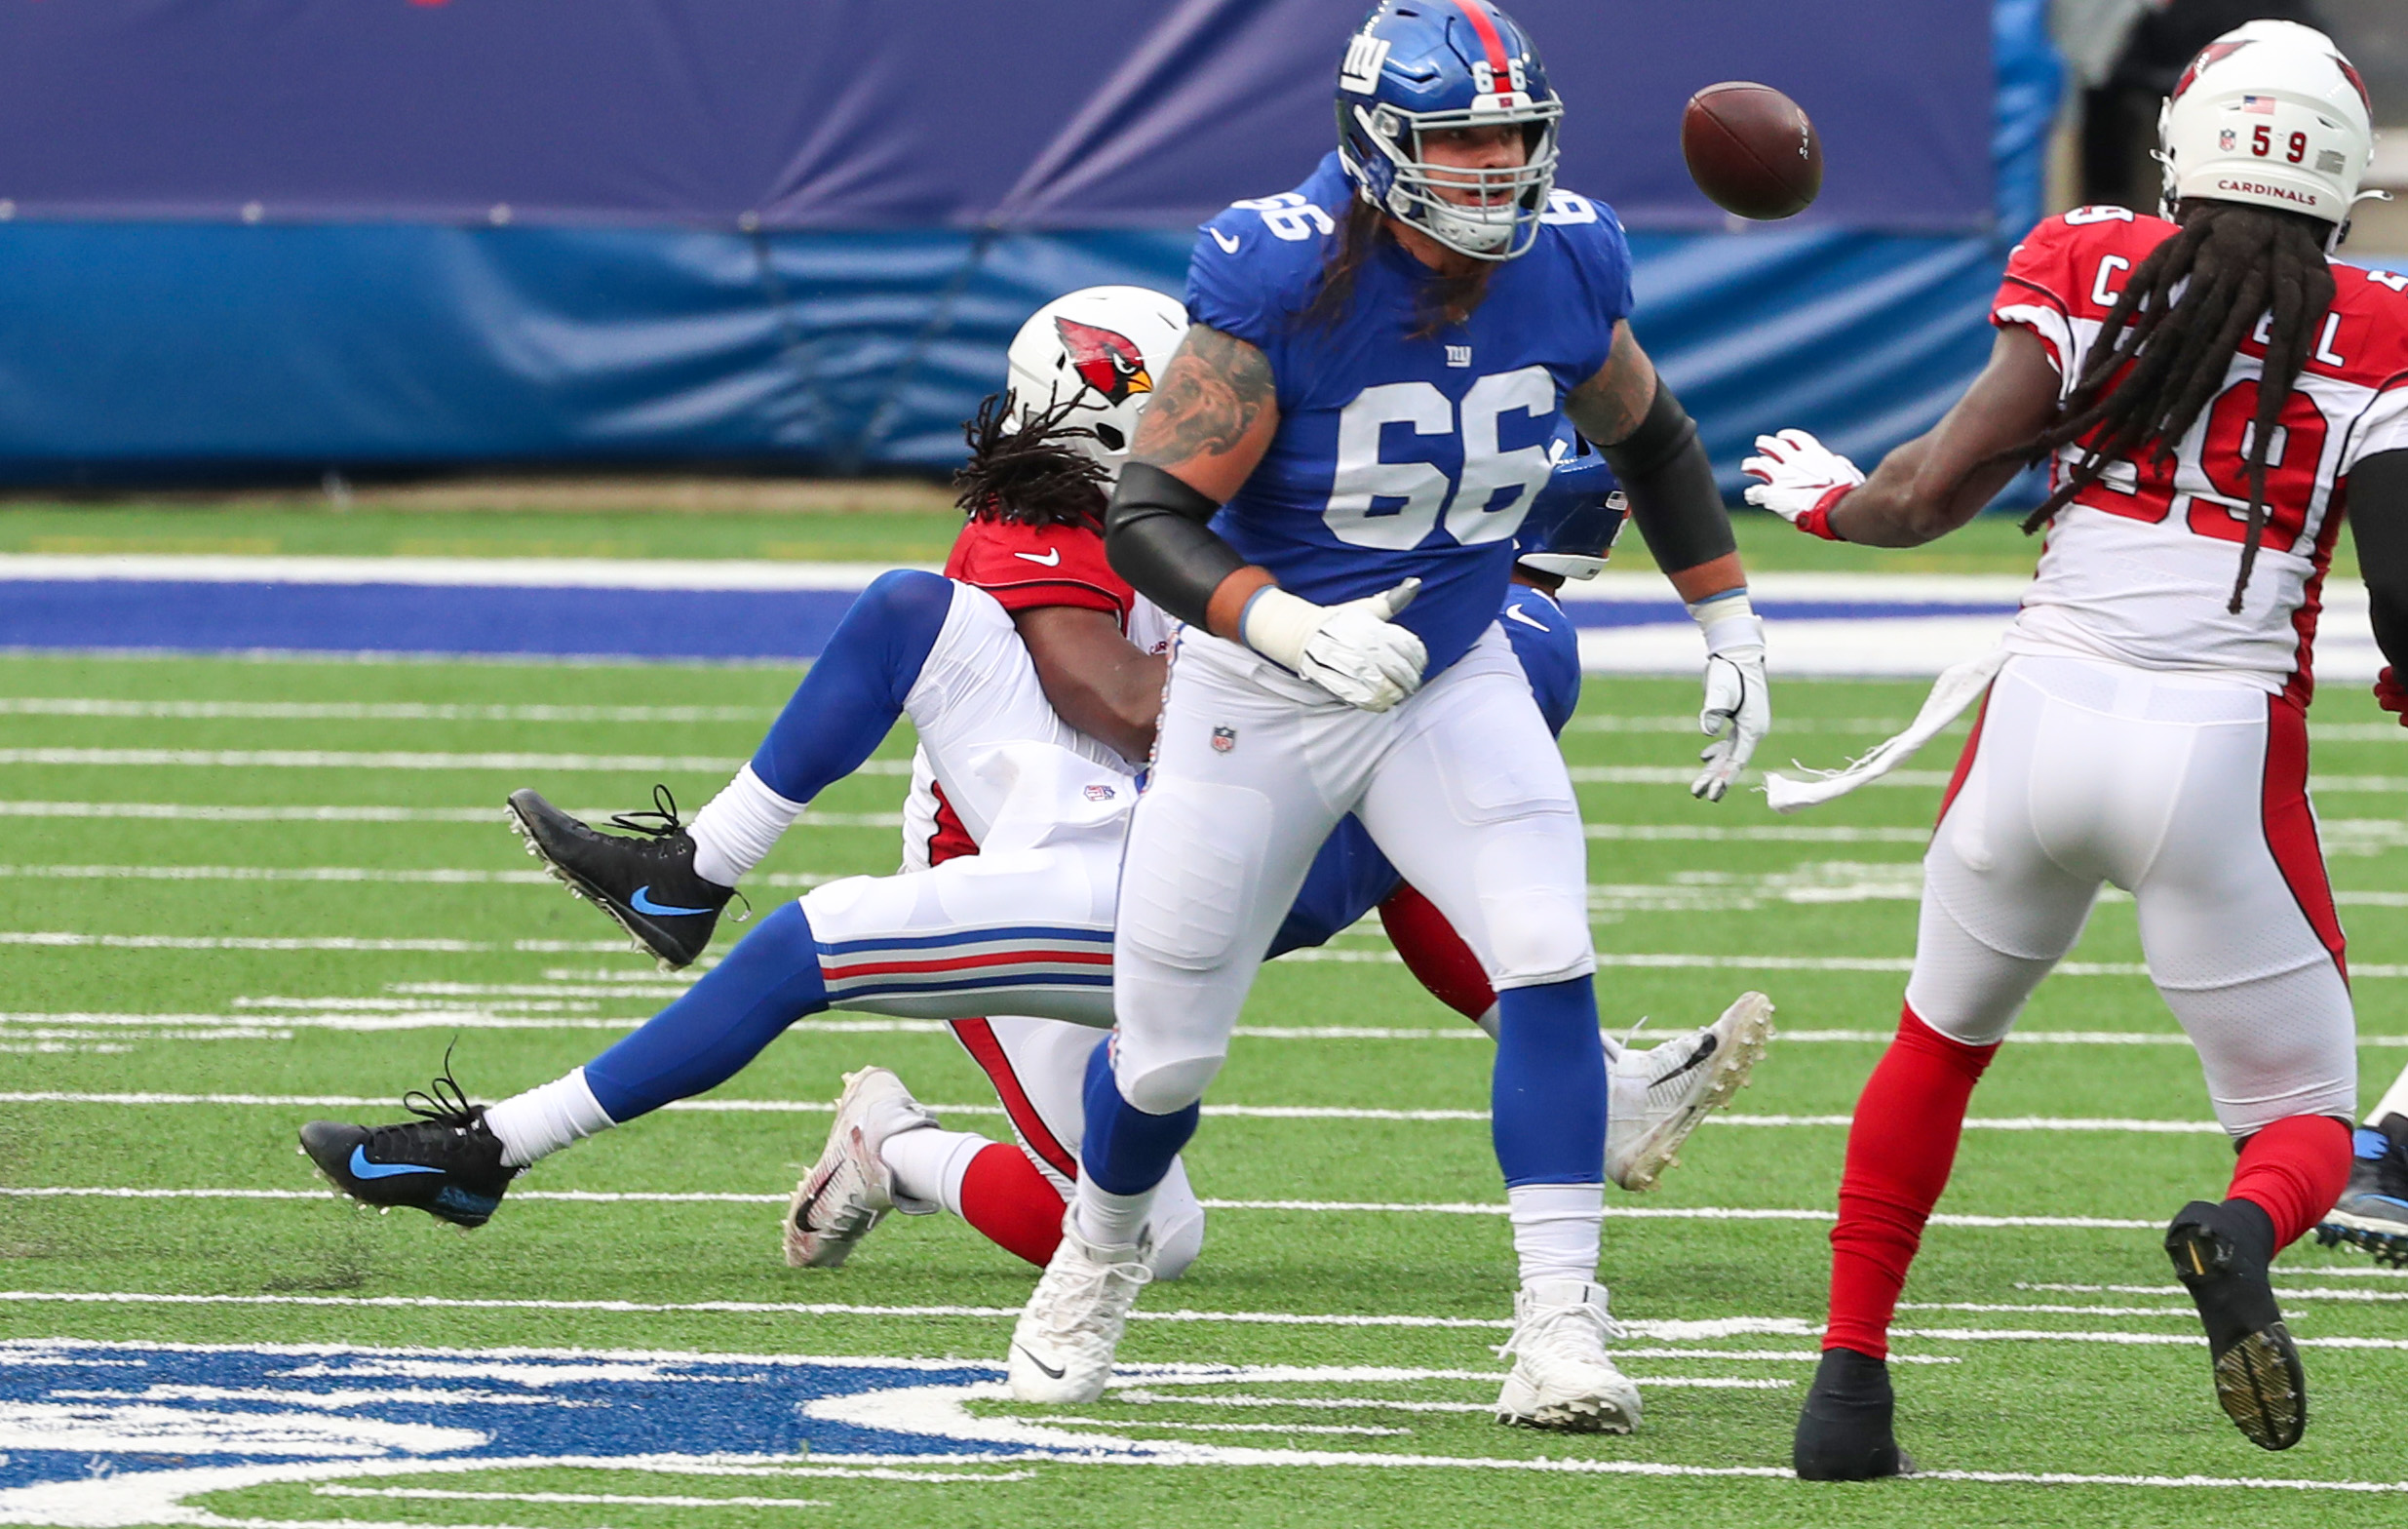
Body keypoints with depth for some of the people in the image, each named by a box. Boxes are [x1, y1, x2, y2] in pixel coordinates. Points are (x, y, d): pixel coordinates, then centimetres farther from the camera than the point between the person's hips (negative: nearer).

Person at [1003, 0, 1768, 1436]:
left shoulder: (1566, 263, -10)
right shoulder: (1280, 280, -26)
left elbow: (1650, 440, 11)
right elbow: (1148, 520, -25)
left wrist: (1733, 629, 11)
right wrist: (1293, 629, -40)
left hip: (1453, 681, 3)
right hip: (1260, 696, -3)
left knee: (1548, 963, -21)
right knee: (1170, 1048, 9)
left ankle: (1560, 1329, -20)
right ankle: (1099, 1254, 41)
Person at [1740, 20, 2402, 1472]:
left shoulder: (2086, 268, 4)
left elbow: (1939, 491, -1)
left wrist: (1831, 495, 20)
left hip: (2046, 708, 2)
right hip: (2225, 752, -2)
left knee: (1941, 1042, 28)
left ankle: (1850, 1383, 23)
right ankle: (2243, 1231, -27)